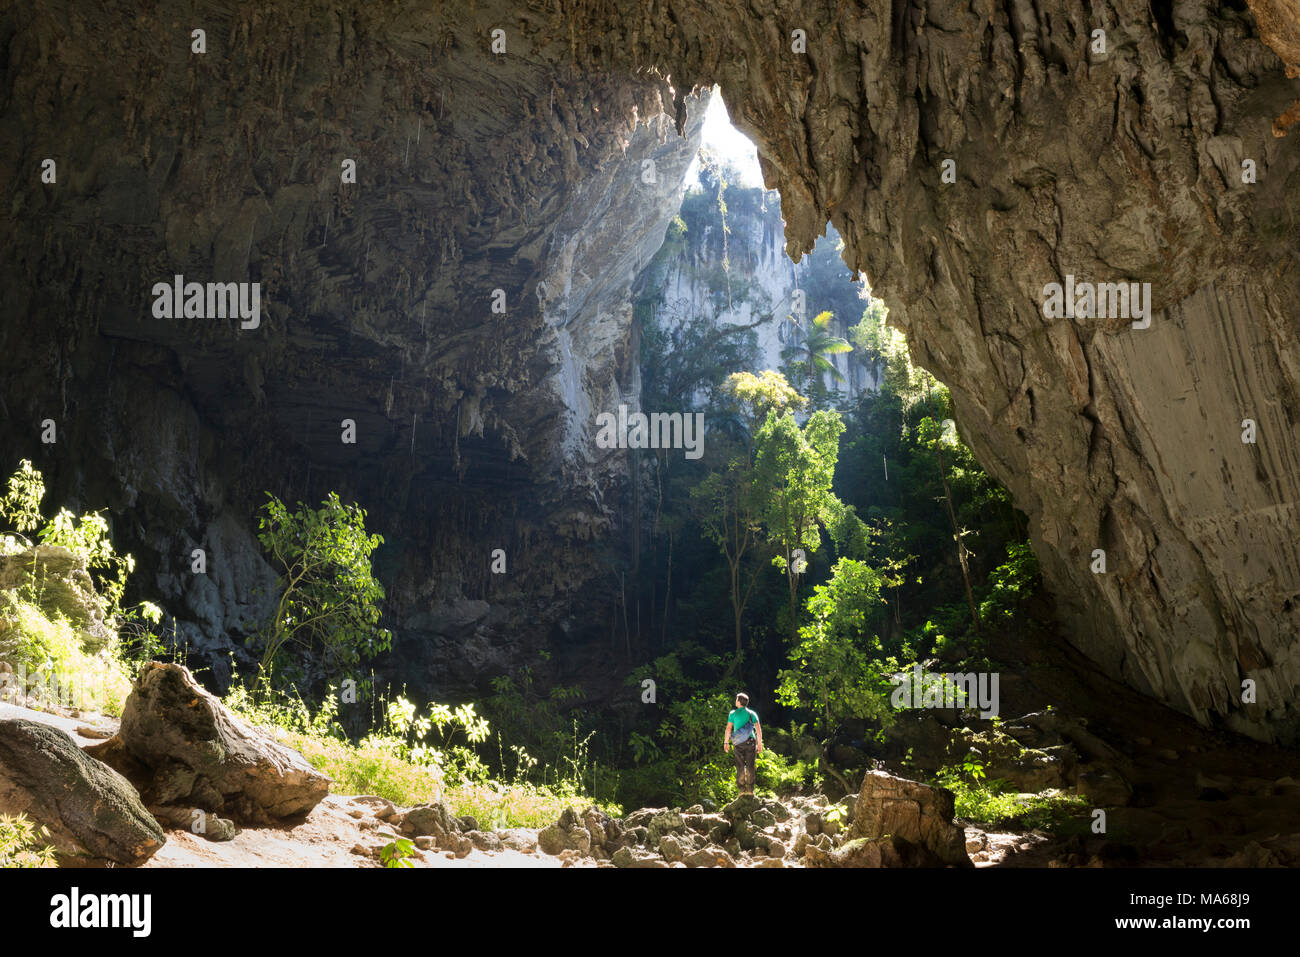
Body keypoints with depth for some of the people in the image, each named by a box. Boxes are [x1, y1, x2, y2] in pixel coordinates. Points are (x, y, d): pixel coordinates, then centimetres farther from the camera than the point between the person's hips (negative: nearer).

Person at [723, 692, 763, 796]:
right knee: (750, 766, 6)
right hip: (751, 742, 1)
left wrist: (726, 742, 3)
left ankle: (741, 788, -1)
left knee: (740, 765, 4)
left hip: (738, 743, -1)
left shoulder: (733, 714, 0)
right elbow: (758, 729, 4)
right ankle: (750, 789, 5)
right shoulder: (752, 714, 6)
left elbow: (728, 729, -4)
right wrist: (760, 744, 8)